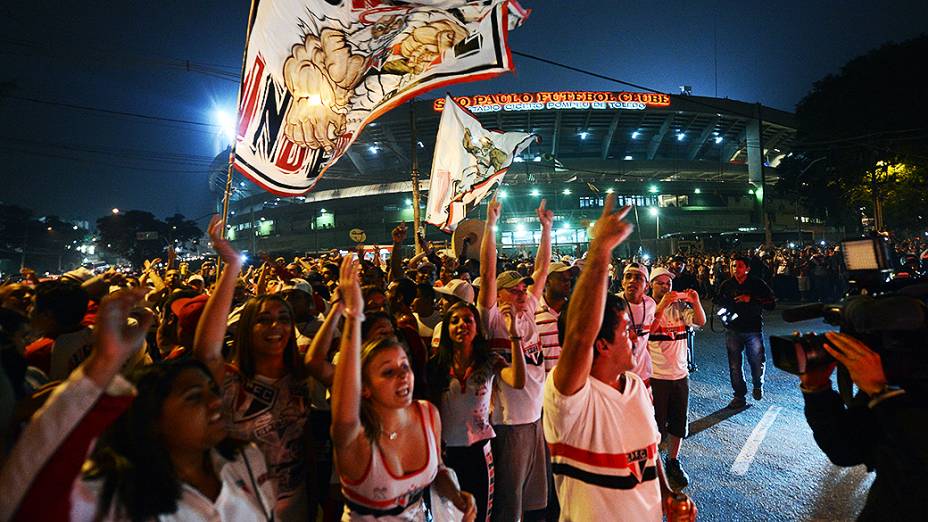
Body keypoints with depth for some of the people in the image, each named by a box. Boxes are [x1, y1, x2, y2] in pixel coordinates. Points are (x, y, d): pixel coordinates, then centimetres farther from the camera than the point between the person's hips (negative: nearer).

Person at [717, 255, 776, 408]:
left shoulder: (757, 284, -4)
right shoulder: (726, 285, 2)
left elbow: (772, 304, -9)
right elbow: (719, 303, 15)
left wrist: (751, 299, -20)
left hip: (754, 329, -2)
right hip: (733, 330, 2)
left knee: (757, 362, 7)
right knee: (734, 365, 5)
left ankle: (758, 386, 38)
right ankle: (739, 395, 19)